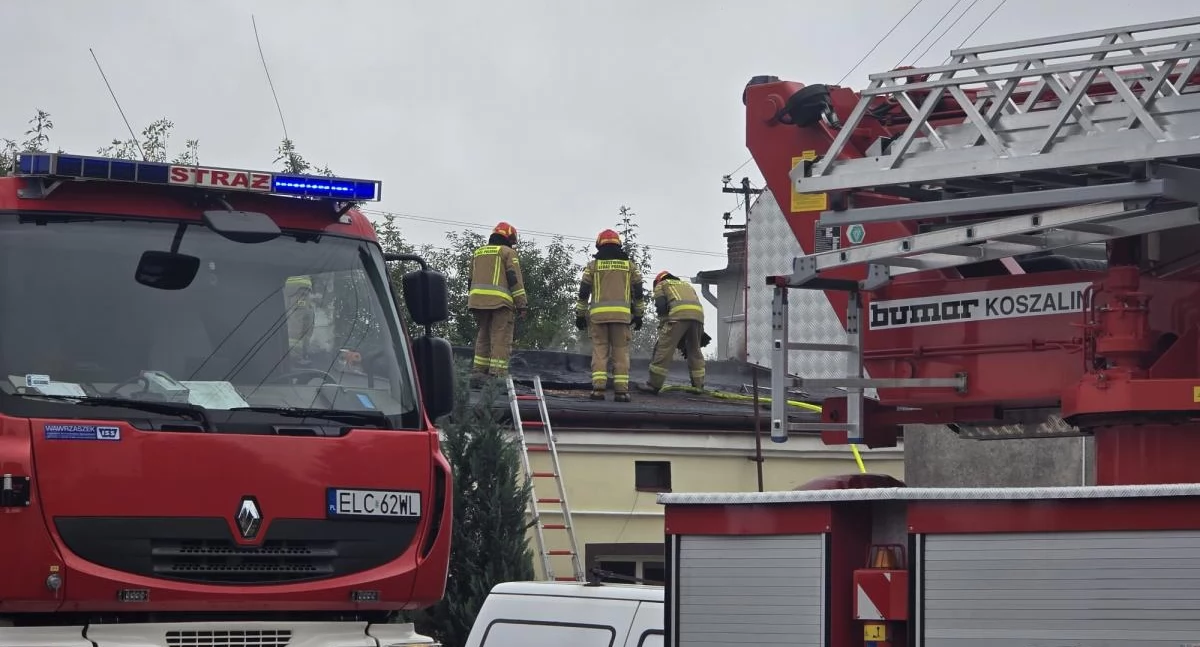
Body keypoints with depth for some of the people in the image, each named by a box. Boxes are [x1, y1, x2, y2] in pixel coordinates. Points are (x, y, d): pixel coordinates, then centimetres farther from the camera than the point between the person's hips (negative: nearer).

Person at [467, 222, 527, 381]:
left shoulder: (477, 253, 24)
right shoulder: (507, 252, 4)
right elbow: (515, 279, -4)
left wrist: (472, 305, 28)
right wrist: (521, 304, -5)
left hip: (477, 299, 6)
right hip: (499, 300, -6)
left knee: (483, 335, 15)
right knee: (501, 338, -7)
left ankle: (478, 369, 11)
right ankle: (498, 373, -15)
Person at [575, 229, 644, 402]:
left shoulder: (593, 265, 8)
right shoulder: (629, 265, 12)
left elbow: (583, 292, 6)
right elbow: (638, 292, 13)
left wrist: (580, 315, 12)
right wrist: (638, 315, 20)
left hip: (598, 314, 0)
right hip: (622, 314, 0)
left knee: (599, 350, 3)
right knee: (621, 352, 3)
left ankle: (598, 388, -8)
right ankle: (621, 390, -2)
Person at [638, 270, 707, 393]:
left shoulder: (660, 285, 24)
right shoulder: (687, 285, 40)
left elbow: (660, 305, 6)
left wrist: (662, 325, 14)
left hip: (679, 314, -5)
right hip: (698, 314, 5)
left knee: (664, 349, -3)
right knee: (694, 351, 16)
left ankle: (654, 384, -5)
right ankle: (698, 386, 16)